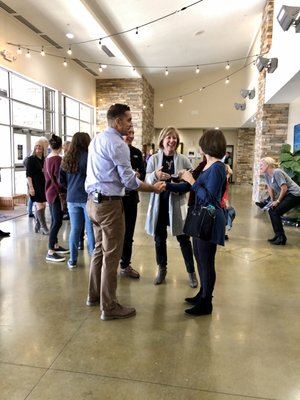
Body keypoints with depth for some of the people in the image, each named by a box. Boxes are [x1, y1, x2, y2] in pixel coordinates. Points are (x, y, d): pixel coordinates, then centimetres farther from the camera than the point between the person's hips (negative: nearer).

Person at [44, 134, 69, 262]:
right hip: (56, 193, -9)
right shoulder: (58, 159, -17)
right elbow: (59, 178, -18)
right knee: (57, 222, -6)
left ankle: (55, 246, 25)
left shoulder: (47, 158, 9)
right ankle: (50, 252, -4)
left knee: (54, 221, 16)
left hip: (50, 192, 9)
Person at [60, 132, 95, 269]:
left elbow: (61, 180, 12)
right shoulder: (88, 157, -11)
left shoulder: (66, 159, 7)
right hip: (87, 197, -5)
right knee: (90, 229, 2)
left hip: (72, 199, 5)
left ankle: (72, 260, 20)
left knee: (75, 229, 12)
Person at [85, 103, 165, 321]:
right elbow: (130, 182, -16)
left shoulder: (96, 140, 14)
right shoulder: (117, 144, -15)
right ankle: (109, 308, 10)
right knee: (111, 255, -1)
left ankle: (94, 295, 33)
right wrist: (155, 188, -5)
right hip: (109, 203, -9)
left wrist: (127, 174, 22)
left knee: (99, 249, 20)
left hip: (93, 201, 10)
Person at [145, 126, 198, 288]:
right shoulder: (154, 159, 0)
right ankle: (162, 269, 31)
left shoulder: (183, 159, 0)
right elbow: (147, 180, -6)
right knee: (159, 238, 12)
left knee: (184, 238, 5)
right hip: (159, 203, 1)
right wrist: (155, 175, -26)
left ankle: (191, 272, 21)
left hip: (177, 203, -1)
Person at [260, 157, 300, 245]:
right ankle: (278, 235, 16)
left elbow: (284, 188, -22)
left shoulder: (277, 172, -21)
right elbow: (270, 188, 12)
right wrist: (272, 201, 8)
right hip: (287, 195, 9)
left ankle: (281, 238, -5)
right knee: (271, 211, 8)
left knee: (275, 212, -14)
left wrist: (278, 201, -14)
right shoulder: (266, 174, 3)